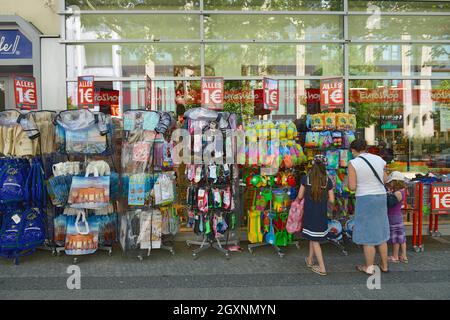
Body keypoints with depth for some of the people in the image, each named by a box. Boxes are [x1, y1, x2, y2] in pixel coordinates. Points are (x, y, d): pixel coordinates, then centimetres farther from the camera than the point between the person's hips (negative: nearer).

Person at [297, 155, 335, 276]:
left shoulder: (306, 178, -6)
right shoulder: (328, 180, -4)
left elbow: (300, 196, -1)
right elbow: (331, 200, -2)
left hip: (309, 213, -2)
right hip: (322, 214, 2)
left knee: (314, 239, 5)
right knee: (314, 237, 18)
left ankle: (322, 268, 5)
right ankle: (310, 260, 33)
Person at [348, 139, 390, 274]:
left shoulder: (353, 163, -13)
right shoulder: (379, 159, 3)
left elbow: (352, 187, -15)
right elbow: (385, 179, 13)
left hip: (365, 199, -6)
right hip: (381, 197, 6)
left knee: (367, 234, 6)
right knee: (380, 232, 18)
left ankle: (369, 268, 17)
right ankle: (384, 265, 29)